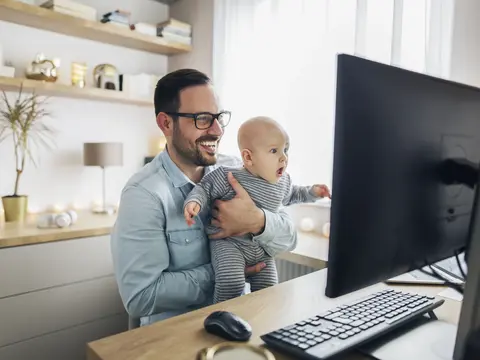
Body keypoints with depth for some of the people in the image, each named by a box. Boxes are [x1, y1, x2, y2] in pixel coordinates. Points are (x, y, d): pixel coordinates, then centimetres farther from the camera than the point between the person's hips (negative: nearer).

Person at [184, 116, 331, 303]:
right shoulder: (228, 176, -15)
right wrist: (194, 201, -26)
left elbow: (290, 195, 26)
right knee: (231, 284, -26)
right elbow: (204, 188, -6)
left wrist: (312, 192, 15)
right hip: (229, 243, -6)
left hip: (262, 249, 6)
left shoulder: (283, 181, 5)